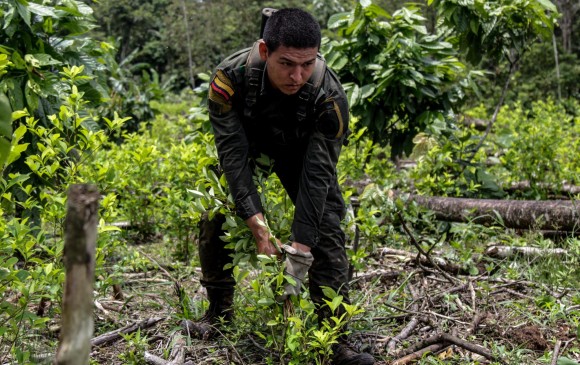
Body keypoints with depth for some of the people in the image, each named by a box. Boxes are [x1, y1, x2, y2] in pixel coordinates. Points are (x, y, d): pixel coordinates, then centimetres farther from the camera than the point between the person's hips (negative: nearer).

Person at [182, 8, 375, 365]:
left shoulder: (329, 95, -37)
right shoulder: (230, 77, -35)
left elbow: (317, 174, -34)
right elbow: (233, 154, -31)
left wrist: (299, 250, -39)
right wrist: (257, 224, -40)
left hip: (303, 150, -1)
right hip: (246, 143, 2)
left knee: (326, 231, -14)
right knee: (213, 218, -5)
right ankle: (219, 311, 17)